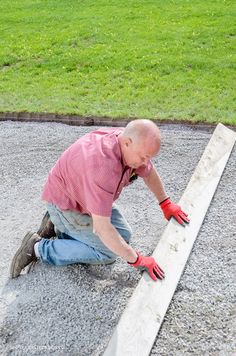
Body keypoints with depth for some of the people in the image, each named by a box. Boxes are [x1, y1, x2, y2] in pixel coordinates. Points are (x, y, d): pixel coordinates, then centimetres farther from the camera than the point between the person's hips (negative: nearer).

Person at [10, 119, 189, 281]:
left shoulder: (131, 142, -17)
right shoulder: (104, 167, -42)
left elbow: (149, 172, 6)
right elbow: (101, 227, -40)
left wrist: (166, 204, 8)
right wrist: (136, 260, -33)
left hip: (87, 195, 8)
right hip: (65, 202, -8)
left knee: (123, 236, 6)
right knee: (108, 252, -12)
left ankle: (58, 228, 15)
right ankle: (39, 248, -4)